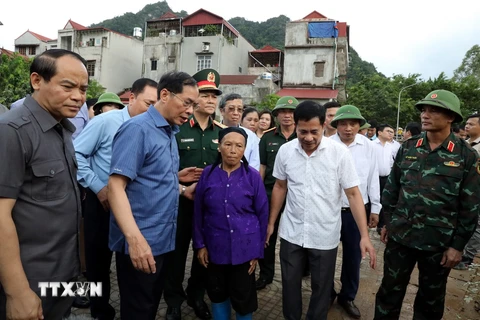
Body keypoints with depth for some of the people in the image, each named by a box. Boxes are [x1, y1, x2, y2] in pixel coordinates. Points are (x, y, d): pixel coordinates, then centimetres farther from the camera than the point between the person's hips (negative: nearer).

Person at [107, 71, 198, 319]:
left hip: (163, 240, 8)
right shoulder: (137, 129, -15)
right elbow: (115, 186, -24)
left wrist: (182, 190, 8)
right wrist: (135, 238, -31)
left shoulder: (170, 133, 11)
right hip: (141, 243, -8)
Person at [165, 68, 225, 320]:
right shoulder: (177, 128, -6)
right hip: (182, 200, -3)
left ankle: (196, 295, 38)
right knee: (177, 250, 10)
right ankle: (174, 300, 31)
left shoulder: (222, 132, 6)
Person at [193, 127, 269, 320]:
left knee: (243, 298, 12)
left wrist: (257, 251, -2)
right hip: (215, 248, 2)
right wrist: (199, 244, 0)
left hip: (244, 249, -2)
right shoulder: (208, 174, -4)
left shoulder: (253, 176, -9)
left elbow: (262, 215, -3)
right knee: (217, 294, 20)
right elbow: (198, 213, 2)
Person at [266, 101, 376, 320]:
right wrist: (271, 223, 9)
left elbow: (353, 194, -10)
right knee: (290, 284, 17)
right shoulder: (285, 151, -6)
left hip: (325, 237, -2)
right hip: (291, 233, 2)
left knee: (321, 288, 16)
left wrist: (364, 235, -16)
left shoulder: (340, 153, -13)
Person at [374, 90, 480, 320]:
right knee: (390, 291, 15)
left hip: (439, 242, -1)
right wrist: (387, 222, 6)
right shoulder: (407, 147, 1)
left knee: (431, 298, 18)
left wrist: (458, 245, -6)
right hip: (400, 235, 2)